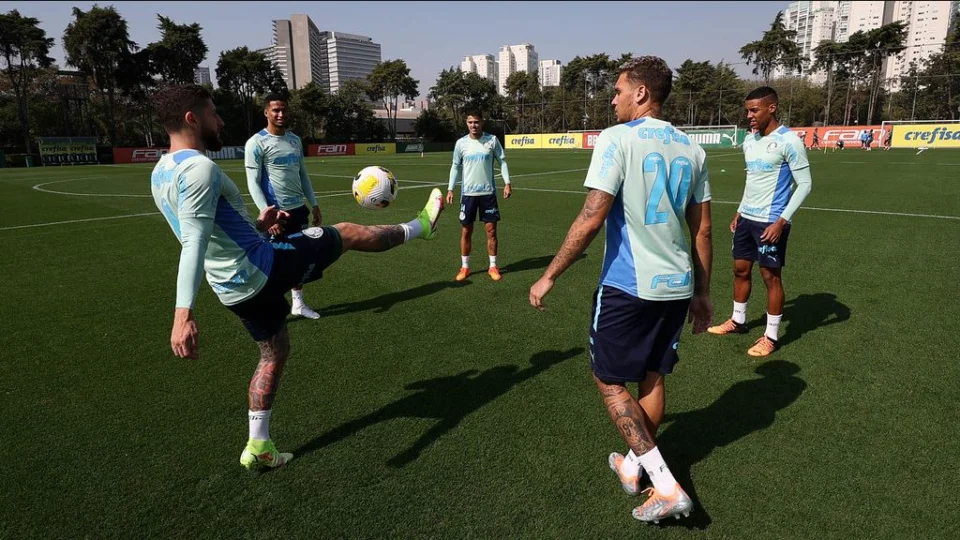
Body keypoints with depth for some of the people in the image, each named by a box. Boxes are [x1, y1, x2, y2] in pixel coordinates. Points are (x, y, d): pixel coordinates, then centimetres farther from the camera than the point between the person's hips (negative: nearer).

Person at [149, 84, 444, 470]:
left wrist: (257, 226, 21)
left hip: (234, 288, 9)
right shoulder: (199, 167, -19)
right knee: (347, 233, 7)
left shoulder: (161, 173, 12)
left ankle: (258, 447, 31)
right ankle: (419, 227, 29)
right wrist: (183, 314, -36)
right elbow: (193, 246, -30)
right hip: (261, 267, -9)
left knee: (274, 354, 24)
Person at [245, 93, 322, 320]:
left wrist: (314, 204, 15)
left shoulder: (295, 140, 12)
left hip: (299, 208, 7)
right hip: (277, 211, -7)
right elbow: (253, 183, -12)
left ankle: (298, 303, 25)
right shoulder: (256, 143, -8)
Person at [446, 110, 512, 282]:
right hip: (468, 193, 1)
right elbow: (456, 166, 8)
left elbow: (502, 161, 3)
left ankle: (493, 266, 15)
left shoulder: (492, 140, -2)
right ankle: (465, 267, 18)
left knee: (491, 230, 2)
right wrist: (450, 189, 2)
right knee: (466, 231, 6)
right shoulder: (461, 143, 1)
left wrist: (507, 183, -6)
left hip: (488, 192, -1)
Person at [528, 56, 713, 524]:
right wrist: (701, 293, 18)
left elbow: (591, 219, -18)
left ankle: (665, 485, 6)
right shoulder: (691, 149, 8)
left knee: (609, 380, 9)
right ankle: (632, 465, 38)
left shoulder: (617, 139, -12)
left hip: (627, 286, -7)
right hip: (678, 285, 7)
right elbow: (702, 230, 10)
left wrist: (549, 276, -10)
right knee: (653, 377, 19)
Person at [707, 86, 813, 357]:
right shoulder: (749, 141, 10)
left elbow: (805, 184, -14)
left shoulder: (788, 140, -14)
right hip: (747, 218, 8)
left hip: (771, 222, -8)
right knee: (740, 269, 15)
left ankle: (770, 337, 13)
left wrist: (782, 221, -19)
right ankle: (738, 321, 32)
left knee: (771, 276, 1)